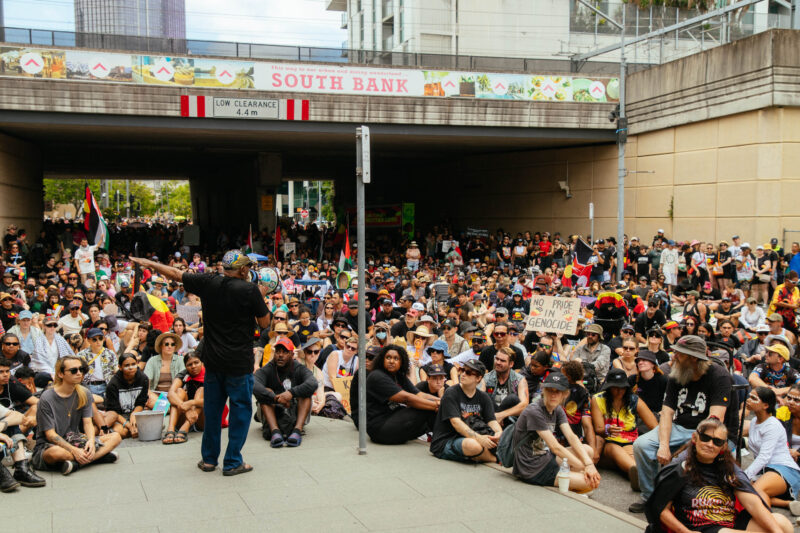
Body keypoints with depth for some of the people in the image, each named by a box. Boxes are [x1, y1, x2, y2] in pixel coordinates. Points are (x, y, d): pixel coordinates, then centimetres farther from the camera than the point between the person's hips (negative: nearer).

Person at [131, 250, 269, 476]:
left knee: (212, 408, 15)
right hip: (239, 363, -5)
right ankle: (232, 462, 7)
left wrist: (150, 263, 25)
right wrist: (261, 296, 10)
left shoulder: (208, 283, -1)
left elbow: (175, 274, 10)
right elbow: (264, 322, -4)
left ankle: (209, 458, 26)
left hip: (213, 360, 5)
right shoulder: (250, 290, -13)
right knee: (240, 408, 5)